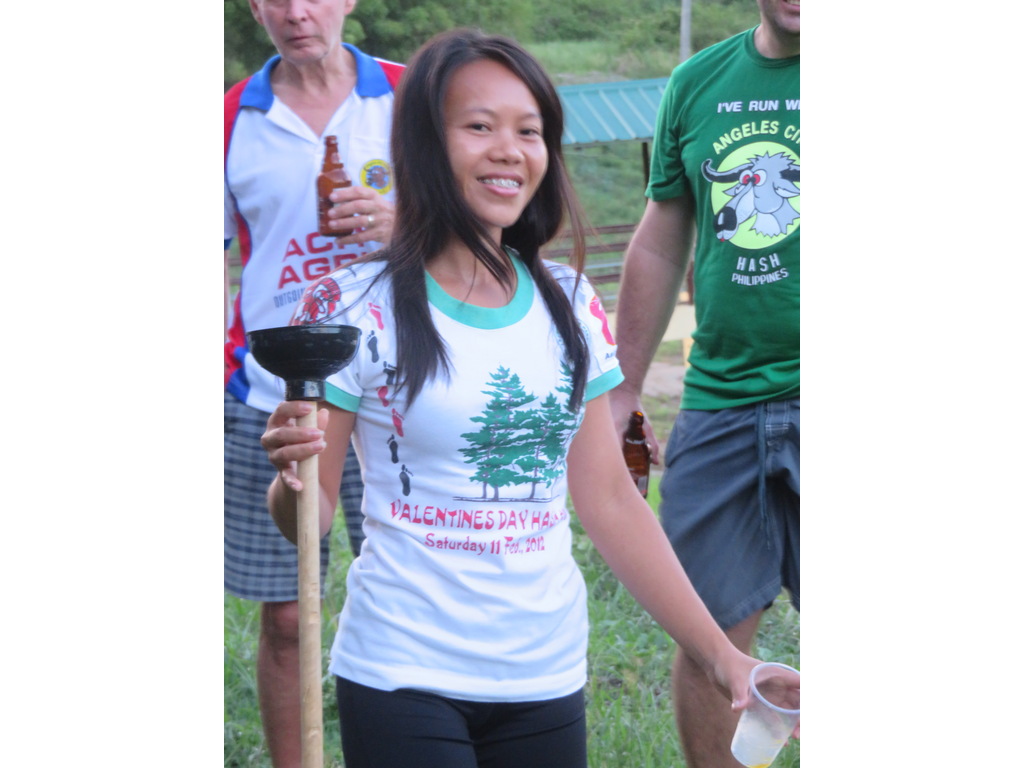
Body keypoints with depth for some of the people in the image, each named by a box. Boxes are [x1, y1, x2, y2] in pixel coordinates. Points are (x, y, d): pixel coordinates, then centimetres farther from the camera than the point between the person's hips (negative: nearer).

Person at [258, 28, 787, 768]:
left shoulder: (569, 303, 4)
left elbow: (610, 499, 8)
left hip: (547, 679, 4)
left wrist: (719, 652, 5)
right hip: (405, 678, -4)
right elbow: (310, 518, -5)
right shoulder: (361, 305, -9)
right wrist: (292, 481, -27)